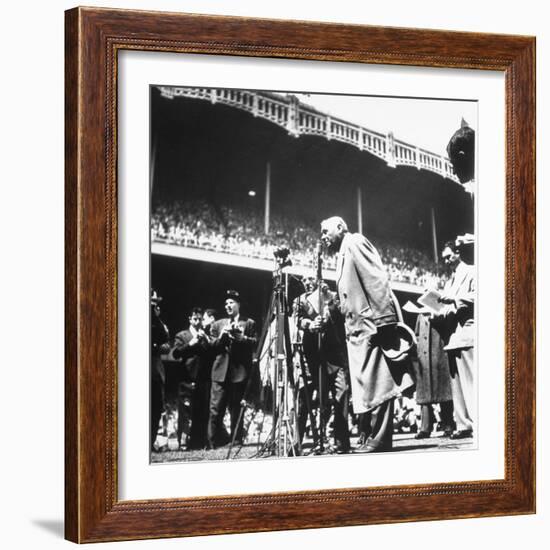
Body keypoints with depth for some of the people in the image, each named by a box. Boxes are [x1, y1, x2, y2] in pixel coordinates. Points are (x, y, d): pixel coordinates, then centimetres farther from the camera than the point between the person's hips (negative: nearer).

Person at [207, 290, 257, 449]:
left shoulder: (249, 323, 11)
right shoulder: (218, 324, 18)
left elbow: (255, 343, 0)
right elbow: (211, 346, 10)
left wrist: (242, 338, -16)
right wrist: (221, 336, -7)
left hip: (239, 372, -2)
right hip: (220, 371, 2)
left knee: (236, 409, 2)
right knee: (216, 409, -4)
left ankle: (236, 441, 6)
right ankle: (212, 442, -2)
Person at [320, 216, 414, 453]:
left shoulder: (355, 242, -2)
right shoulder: (343, 254, 26)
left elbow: (376, 279, -14)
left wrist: (381, 319, -22)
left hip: (371, 324, -10)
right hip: (358, 329, 10)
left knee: (375, 382, -12)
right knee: (367, 385, 7)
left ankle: (379, 438, -13)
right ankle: (374, 436, 8)